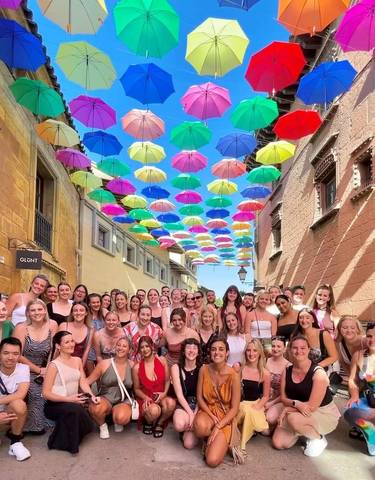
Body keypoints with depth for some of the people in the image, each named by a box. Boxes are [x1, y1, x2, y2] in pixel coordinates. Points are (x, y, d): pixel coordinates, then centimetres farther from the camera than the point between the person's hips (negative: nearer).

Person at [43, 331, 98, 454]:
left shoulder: (77, 361, 9)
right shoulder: (54, 365, -10)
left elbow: (83, 382, 3)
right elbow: (46, 393, -13)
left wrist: (92, 396, -16)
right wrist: (68, 399, -23)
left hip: (73, 403, 6)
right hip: (55, 405, -6)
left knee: (87, 424, -16)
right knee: (74, 409, -34)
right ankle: (60, 442, -9)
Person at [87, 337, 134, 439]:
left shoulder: (132, 366, 1)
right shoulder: (104, 364, -1)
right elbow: (88, 380, 2)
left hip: (124, 400, 0)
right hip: (105, 398, 0)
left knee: (121, 418, -33)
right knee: (96, 409, -35)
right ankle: (102, 426, 2)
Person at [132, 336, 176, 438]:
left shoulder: (162, 360, -3)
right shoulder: (136, 367, -5)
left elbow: (167, 380, 4)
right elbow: (137, 389, 3)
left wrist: (164, 393, -14)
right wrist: (145, 398, -15)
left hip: (161, 396, 2)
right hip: (145, 398, -1)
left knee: (171, 403, -34)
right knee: (154, 410, -36)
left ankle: (160, 424, 0)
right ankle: (148, 422, 6)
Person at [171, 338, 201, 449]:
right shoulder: (176, 368, -1)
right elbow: (179, 394, -7)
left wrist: (195, 414, -17)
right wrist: (190, 413, -17)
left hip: (199, 405, 0)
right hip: (183, 404, 0)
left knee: (189, 444, -18)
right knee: (179, 425, -34)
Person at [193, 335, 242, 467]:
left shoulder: (233, 376, -17)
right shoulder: (204, 370, -8)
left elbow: (234, 409, -12)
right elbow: (199, 397, -1)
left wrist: (217, 428, -18)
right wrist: (212, 417, -14)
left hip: (225, 417, -2)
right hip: (207, 410, 2)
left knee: (212, 461, -20)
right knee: (200, 426, -36)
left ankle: (223, 442, 13)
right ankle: (210, 440, 1)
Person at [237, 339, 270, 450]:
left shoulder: (265, 374, -5)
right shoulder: (239, 368, -6)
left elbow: (265, 396, 3)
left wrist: (256, 407, -12)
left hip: (256, 404, 1)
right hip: (241, 403, -1)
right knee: (247, 411, -33)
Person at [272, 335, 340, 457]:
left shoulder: (318, 373, -22)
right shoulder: (287, 371, -5)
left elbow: (312, 406, -24)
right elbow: (283, 398, -4)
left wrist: (288, 409, -19)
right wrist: (295, 403, -26)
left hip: (324, 413, -5)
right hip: (296, 413, 6)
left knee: (293, 418, -34)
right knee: (278, 444, -7)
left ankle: (318, 438, -4)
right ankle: (304, 430, 20)